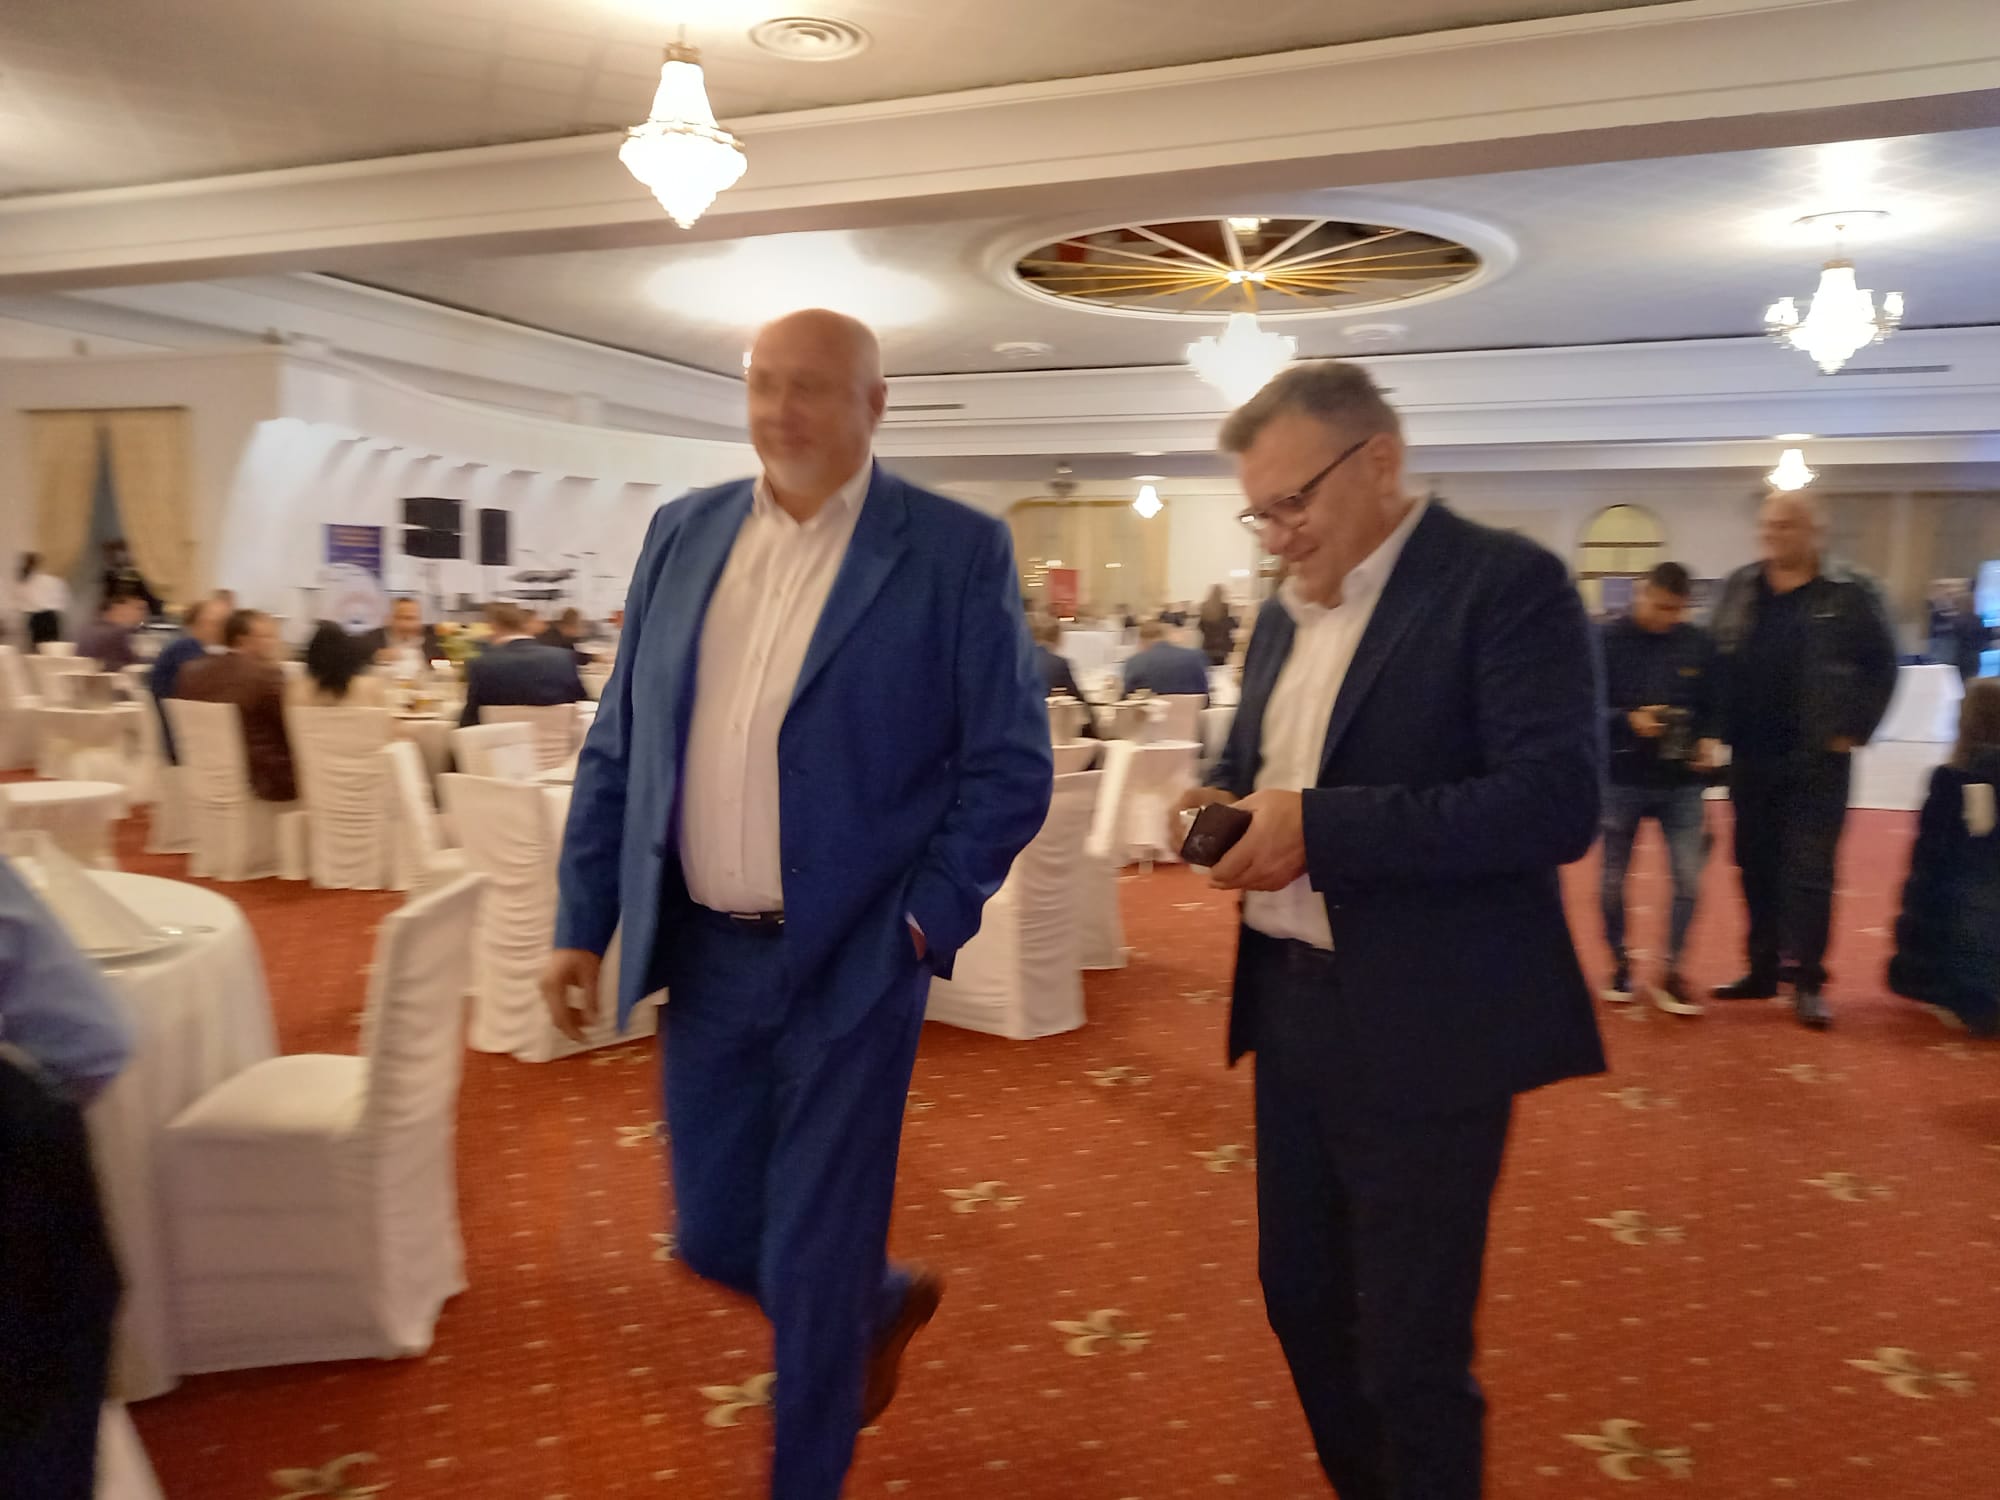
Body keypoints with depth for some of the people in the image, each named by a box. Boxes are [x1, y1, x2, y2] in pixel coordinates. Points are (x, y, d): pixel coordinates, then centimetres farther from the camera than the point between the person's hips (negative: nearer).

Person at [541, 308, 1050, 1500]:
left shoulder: (957, 549, -8)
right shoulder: (684, 532, 6)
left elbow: (1011, 765, -7)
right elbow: (618, 747, 8)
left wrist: (921, 922, -14)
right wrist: (582, 921, 5)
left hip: (849, 963, -5)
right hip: (702, 953, 5)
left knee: (812, 1263, 5)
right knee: (715, 1237, 15)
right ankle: (882, 1304, 47)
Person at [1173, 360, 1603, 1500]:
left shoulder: (1506, 582, -13)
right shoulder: (1290, 609, 11)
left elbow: (1557, 801, -22)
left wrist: (1322, 828, -26)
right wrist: (1224, 799, -3)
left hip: (1423, 1028, -7)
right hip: (1291, 1006, 8)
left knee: (1410, 1350, 5)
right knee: (1302, 1297, 20)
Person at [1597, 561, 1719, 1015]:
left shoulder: (1698, 644, 2)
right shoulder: (1607, 640, -7)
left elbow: (1713, 706, 9)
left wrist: (1709, 740, -9)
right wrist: (1627, 721, -23)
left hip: (1681, 783, 2)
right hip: (1622, 782, -2)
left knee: (1689, 879, -1)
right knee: (1613, 880, 8)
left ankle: (1671, 972, 14)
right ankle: (1619, 961, 28)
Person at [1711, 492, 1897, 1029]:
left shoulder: (1850, 591, -4)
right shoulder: (1739, 587, 7)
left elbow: (1881, 665, -1)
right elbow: (1715, 662, 10)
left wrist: (1854, 730, -6)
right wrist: (1720, 730, 3)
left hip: (1817, 757, -4)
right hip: (1750, 757, 4)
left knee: (1809, 870, -3)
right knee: (1757, 868, 11)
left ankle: (1808, 982, 7)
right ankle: (1762, 970, 23)